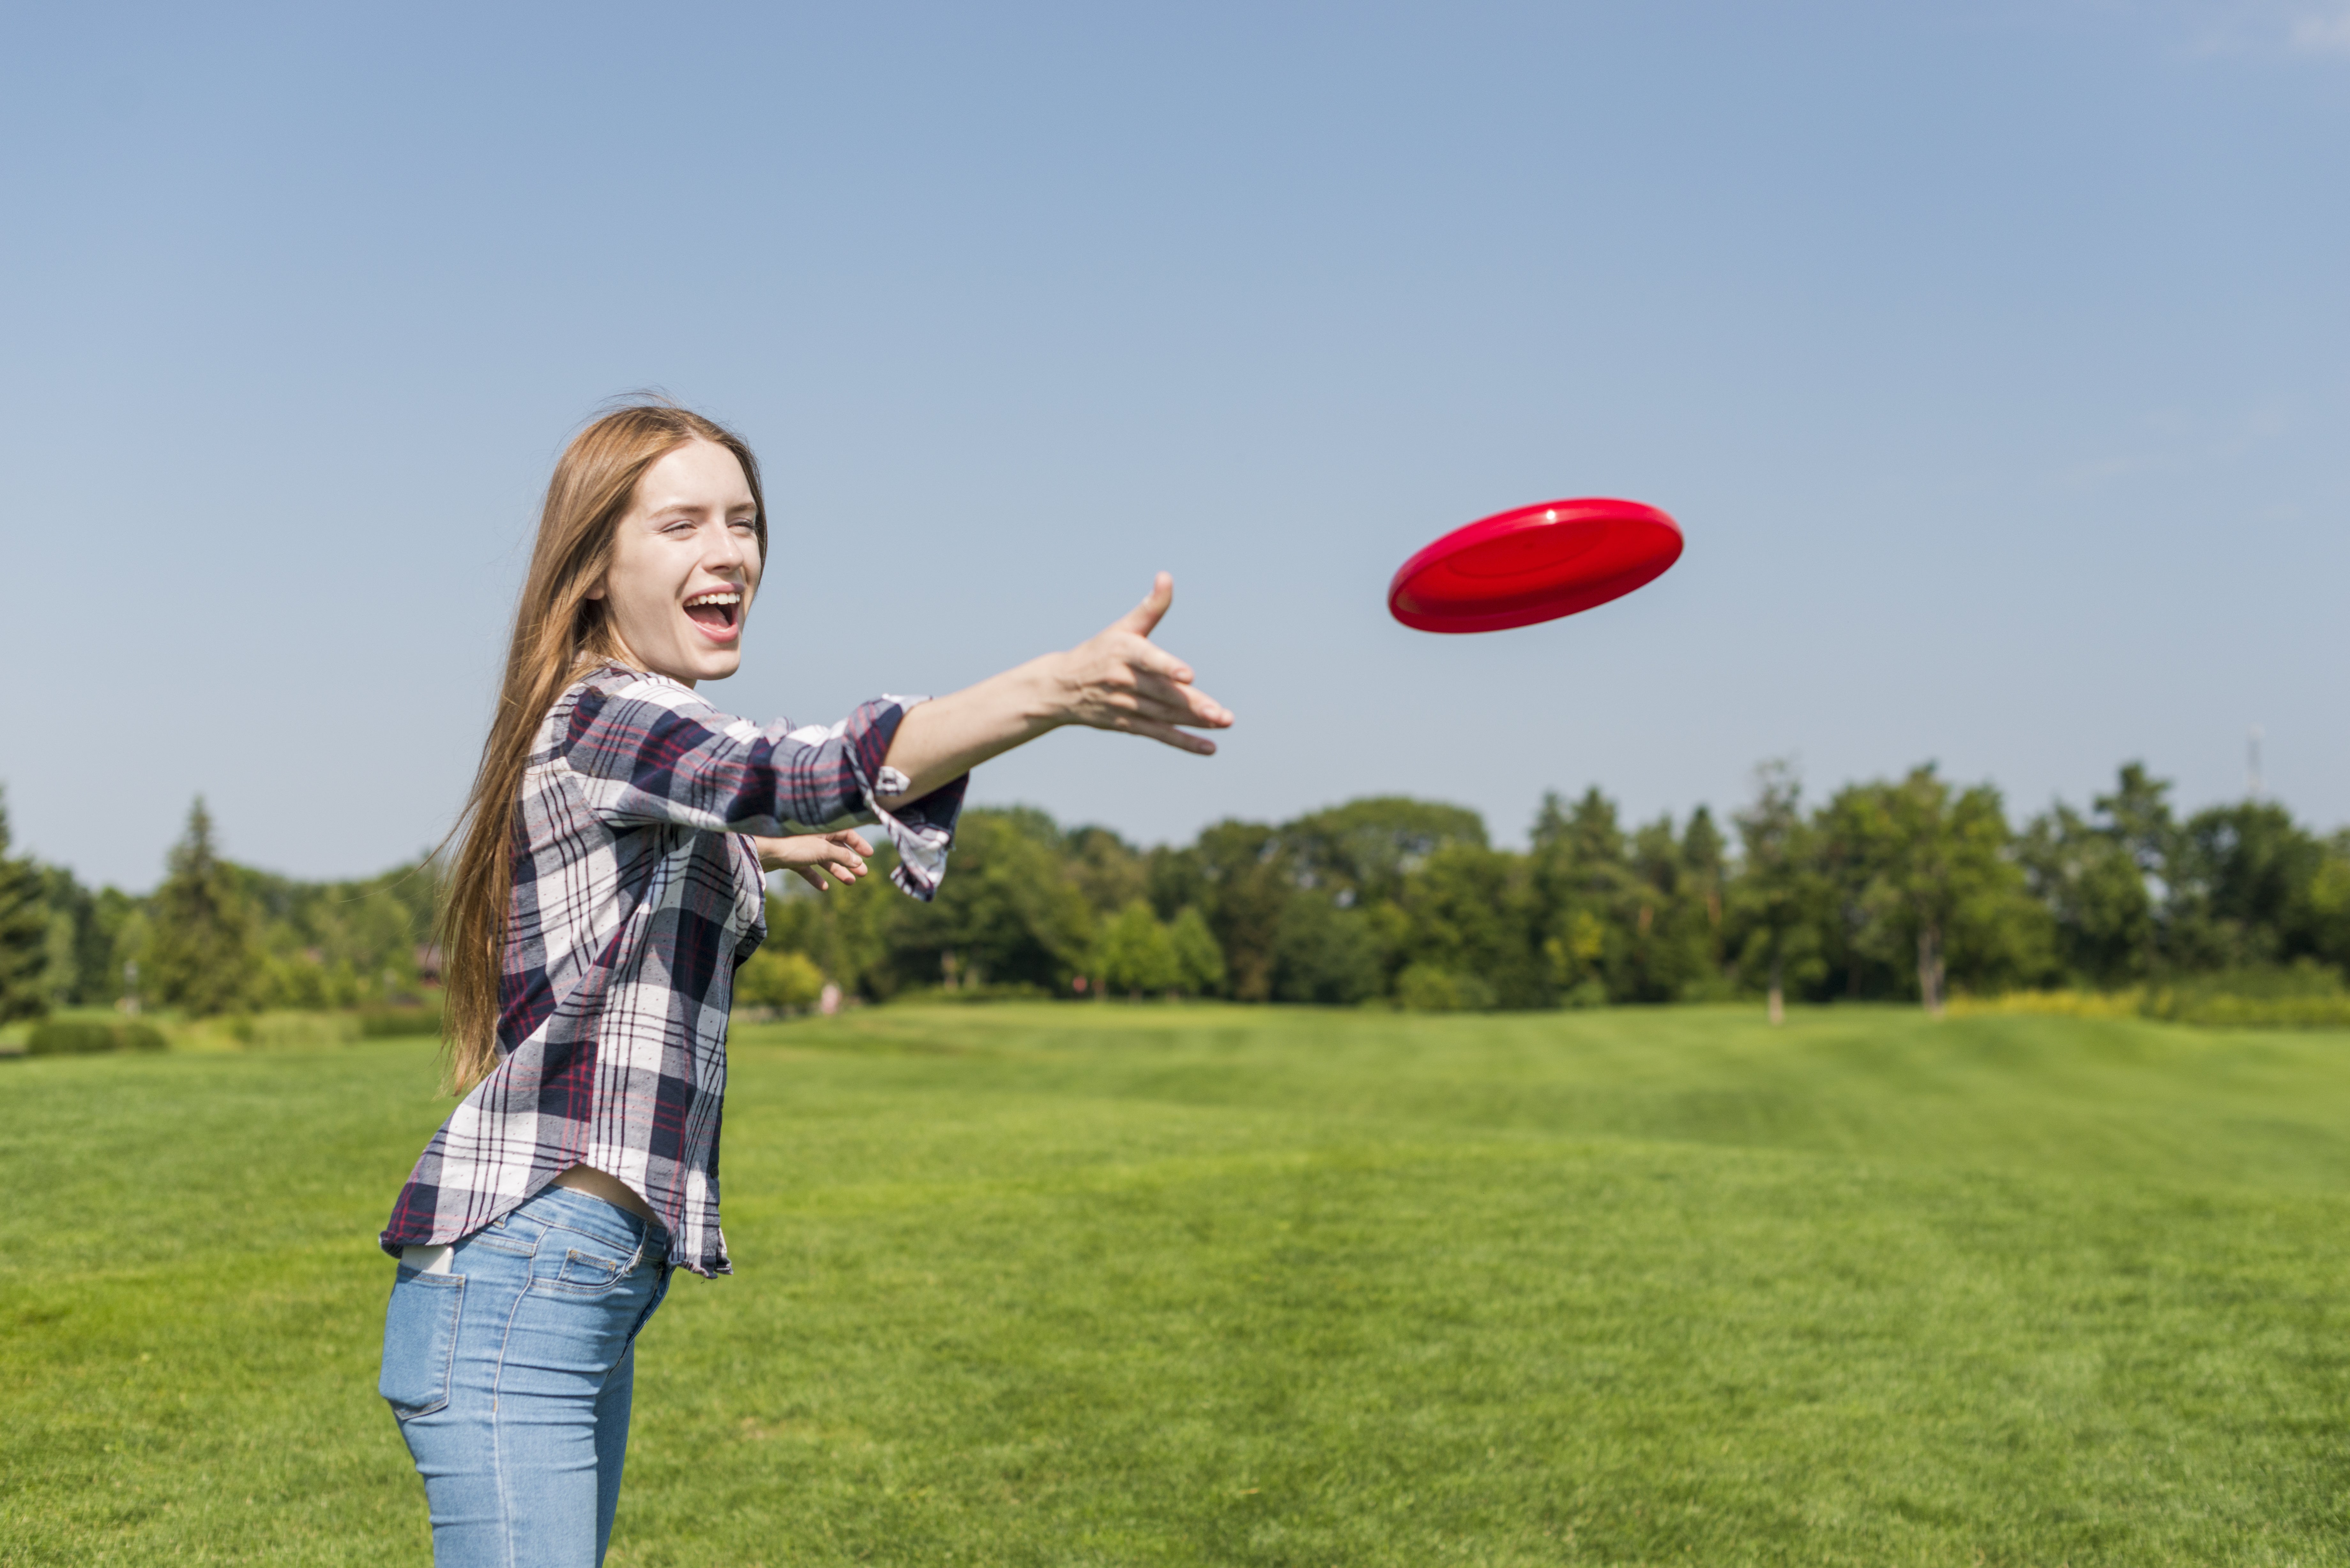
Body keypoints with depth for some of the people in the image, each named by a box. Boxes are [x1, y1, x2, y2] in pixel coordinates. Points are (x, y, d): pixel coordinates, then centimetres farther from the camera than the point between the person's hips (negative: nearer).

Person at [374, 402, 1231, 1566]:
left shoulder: (644, 732, 16)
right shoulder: (600, 715, -14)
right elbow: (812, 775, -34)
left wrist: (755, 851, 26)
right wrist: (1056, 693, -49)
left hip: (599, 1285, 10)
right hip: (520, 1276, -10)